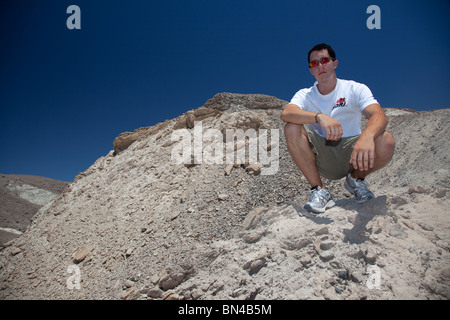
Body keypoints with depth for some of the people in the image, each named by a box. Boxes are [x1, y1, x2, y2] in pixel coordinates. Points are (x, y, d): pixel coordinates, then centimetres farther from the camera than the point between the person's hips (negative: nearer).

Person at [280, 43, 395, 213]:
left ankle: (356, 179, 3)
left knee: (386, 141, -29)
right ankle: (319, 191, -15)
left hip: (352, 153, 0)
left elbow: (379, 116, -20)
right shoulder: (305, 95, 2)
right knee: (292, 128, -23)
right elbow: (286, 113, -22)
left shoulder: (355, 89, -1)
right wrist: (319, 117, -41)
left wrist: (367, 135, -45)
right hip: (322, 159, 1)